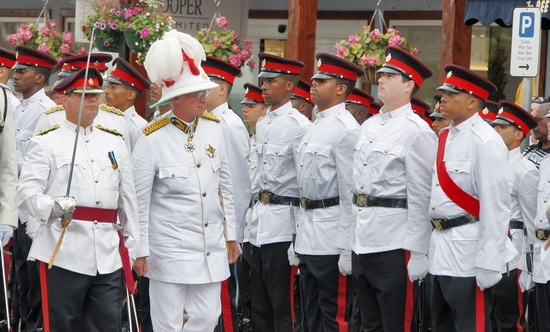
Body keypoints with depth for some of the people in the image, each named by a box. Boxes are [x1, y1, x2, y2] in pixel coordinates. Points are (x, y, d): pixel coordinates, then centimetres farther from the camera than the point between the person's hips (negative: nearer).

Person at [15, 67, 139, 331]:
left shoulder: (115, 142, 18)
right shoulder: (45, 143, 3)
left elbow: (127, 198, 18)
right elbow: (26, 193, -7)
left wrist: (133, 248, 14)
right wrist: (54, 206, -28)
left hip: (109, 257, 4)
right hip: (62, 253, -4)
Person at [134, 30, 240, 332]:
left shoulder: (213, 128, 3)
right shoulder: (153, 139, -11)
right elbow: (139, 200, -7)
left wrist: (230, 234, 13)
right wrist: (140, 250, -7)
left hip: (211, 247, 5)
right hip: (169, 247, -5)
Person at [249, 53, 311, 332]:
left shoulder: (299, 125, -12)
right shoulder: (261, 123, 12)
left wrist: (301, 237, -17)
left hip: (282, 220, -8)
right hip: (260, 218, 8)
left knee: (280, 303, -2)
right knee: (259, 302, 13)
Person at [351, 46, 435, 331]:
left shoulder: (416, 131, -10)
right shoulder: (368, 126, 14)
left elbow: (421, 196, -13)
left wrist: (418, 253, -16)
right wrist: (347, 243, 15)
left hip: (393, 242, -8)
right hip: (362, 240, 8)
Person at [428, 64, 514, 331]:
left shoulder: (486, 142, -14)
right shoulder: (444, 138, 11)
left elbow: (495, 206, -18)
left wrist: (488, 264, -20)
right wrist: (430, 246, 13)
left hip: (467, 251, -9)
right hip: (439, 248, 9)